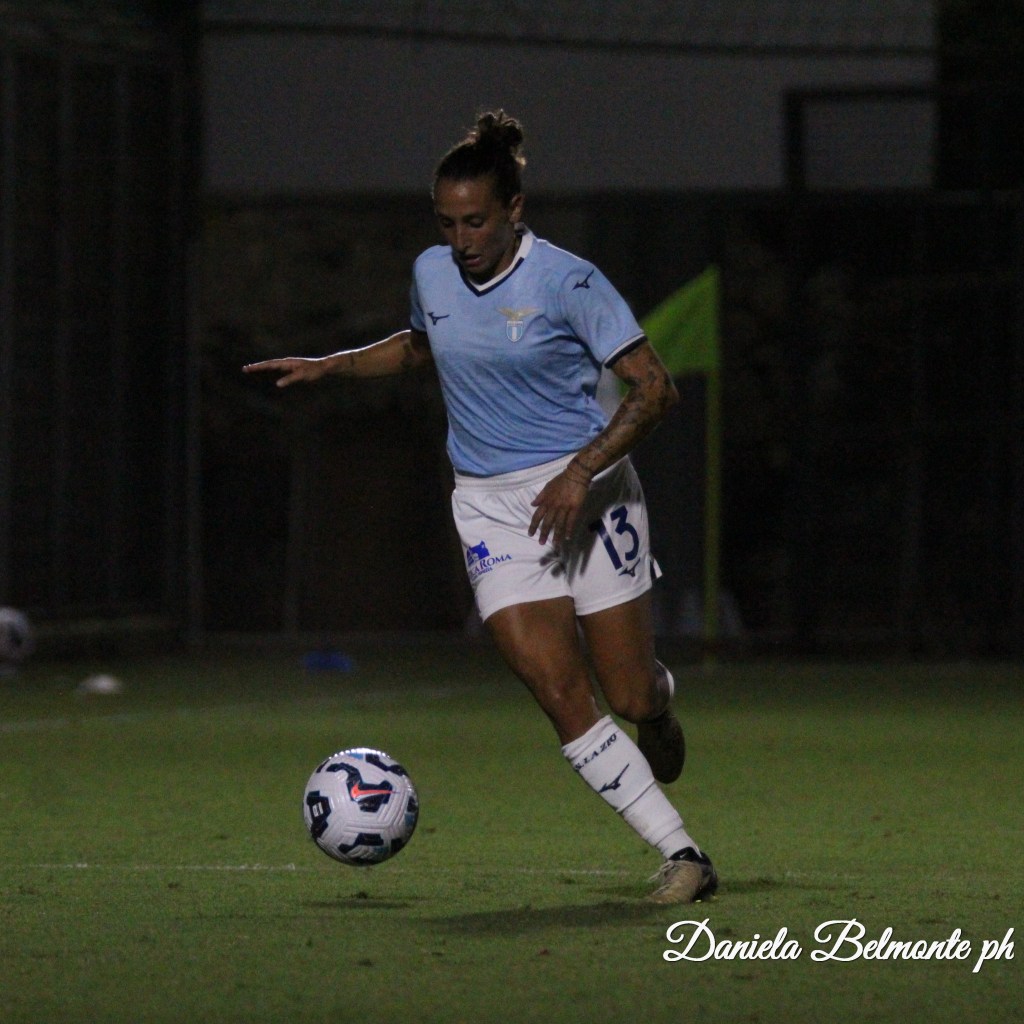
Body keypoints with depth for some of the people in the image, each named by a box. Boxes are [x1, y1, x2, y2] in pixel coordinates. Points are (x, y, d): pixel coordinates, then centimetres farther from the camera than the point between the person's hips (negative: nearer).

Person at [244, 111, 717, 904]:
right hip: (491, 506, 4)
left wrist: (582, 472, -22)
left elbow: (654, 387, -13)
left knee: (632, 698, -4)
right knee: (562, 698, -14)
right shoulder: (432, 274, 4)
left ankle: (659, 700, 38)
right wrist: (331, 365, 16)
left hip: (585, 492, -3)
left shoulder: (567, 282, -13)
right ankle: (682, 854, -8)